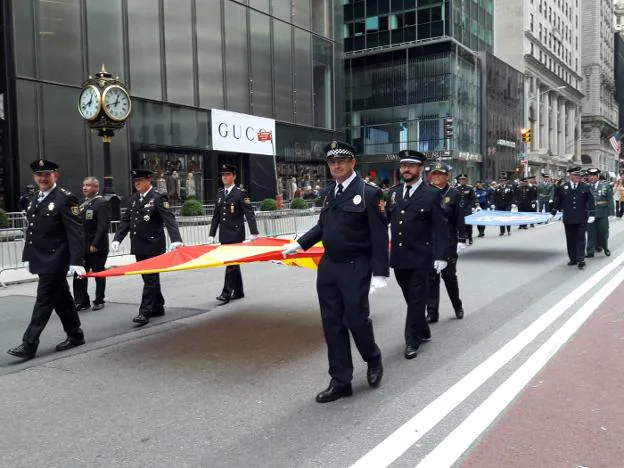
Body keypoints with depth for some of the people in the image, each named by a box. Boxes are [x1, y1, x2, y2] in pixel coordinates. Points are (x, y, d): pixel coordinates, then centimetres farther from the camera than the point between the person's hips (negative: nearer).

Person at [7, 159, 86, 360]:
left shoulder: (65, 198, -11)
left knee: (44, 301, -4)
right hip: (42, 260, 8)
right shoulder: (35, 200, 14)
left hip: (55, 261, -8)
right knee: (61, 299, 14)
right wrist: (27, 257, 17)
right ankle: (75, 335, 24)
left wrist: (76, 261, -23)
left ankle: (29, 344, -1)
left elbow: (75, 232, -17)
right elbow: (31, 231, 20)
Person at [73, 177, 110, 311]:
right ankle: (82, 301, 12)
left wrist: (95, 244, -21)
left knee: (99, 275, 6)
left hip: (96, 247, -7)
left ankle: (99, 301, 17)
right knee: (79, 275, 4)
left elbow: (103, 226, -17)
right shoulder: (84, 204, 15)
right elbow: (80, 224, 15)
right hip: (82, 247, 7)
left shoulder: (101, 203, -10)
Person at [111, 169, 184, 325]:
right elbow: (125, 220, 14)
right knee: (150, 278, 14)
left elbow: (169, 219, -21)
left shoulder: (157, 198, -11)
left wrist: (176, 240, -33)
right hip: (139, 247, 7)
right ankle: (158, 308, 25)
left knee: (151, 279, -4)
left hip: (153, 246, -7)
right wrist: (117, 239, 3)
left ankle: (145, 312, -3)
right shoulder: (134, 198, 11)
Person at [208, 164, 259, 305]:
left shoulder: (241, 193, -5)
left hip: (236, 234, -6)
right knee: (233, 263, 11)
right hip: (224, 235, 6)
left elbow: (249, 214, -11)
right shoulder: (220, 193, 13)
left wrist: (254, 233, -19)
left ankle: (226, 293, -7)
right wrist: (211, 234, 11)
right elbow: (216, 216, 15)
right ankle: (238, 292, 19)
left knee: (231, 263, -8)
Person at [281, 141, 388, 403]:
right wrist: (300, 244, 11)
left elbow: (379, 235, -12)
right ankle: (340, 381, 19)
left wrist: (379, 273, -16)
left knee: (356, 319, -1)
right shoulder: (328, 192, 9)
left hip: (356, 268, -6)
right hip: (328, 266, 6)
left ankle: (373, 360, 32)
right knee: (332, 323, 8)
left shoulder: (368, 193, -10)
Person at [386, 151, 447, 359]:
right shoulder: (394, 192, 10)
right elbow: (387, 218, 12)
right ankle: (423, 331, 33)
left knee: (417, 300, 3)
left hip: (419, 258, -5)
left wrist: (440, 256, -13)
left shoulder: (431, 194, -5)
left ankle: (412, 341, 12)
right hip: (398, 256, 5)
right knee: (410, 299, 16)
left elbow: (440, 228, -8)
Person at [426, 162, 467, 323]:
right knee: (431, 276, 3)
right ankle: (432, 312, 9)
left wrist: (461, 240, -8)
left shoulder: (454, 194, -2)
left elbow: (460, 219, -3)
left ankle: (458, 306, 30)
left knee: (449, 274, 7)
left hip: (449, 242, -2)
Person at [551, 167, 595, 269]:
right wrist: (553, 213, 12)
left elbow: (590, 201, 0)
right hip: (568, 218, 1)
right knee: (570, 240, 8)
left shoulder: (585, 187, 1)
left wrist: (591, 214, -5)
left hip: (581, 219, -1)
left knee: (580, 239, -3)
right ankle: (573, 259, 17)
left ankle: (580, 260, -2)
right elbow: (557, 201, 9)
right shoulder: (563, 188, 1)